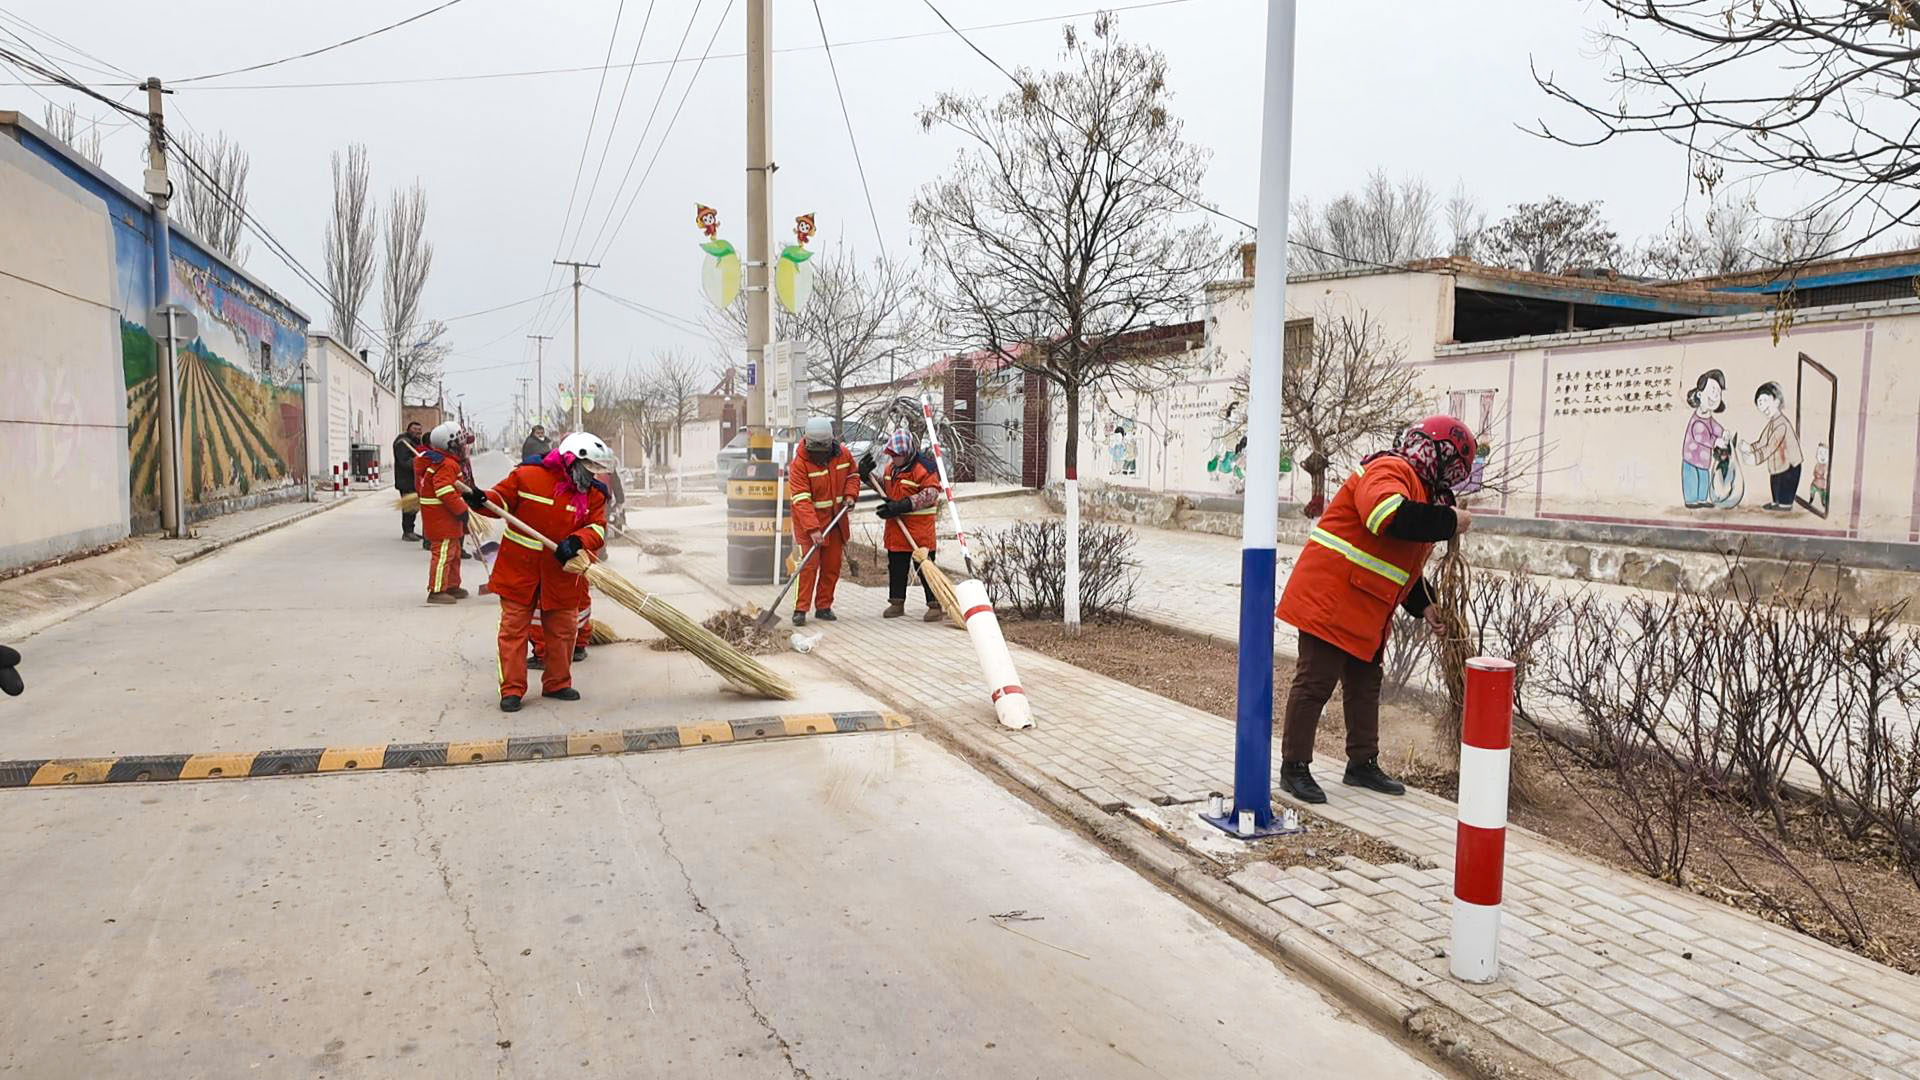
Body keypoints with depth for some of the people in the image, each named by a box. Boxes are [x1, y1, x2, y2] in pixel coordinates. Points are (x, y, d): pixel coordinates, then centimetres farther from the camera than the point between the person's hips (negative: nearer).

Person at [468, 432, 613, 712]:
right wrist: (482, 502, -23)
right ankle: (512, 689, 11)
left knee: (562, 630, 12)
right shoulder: (528, 475, -11)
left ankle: (557, 684, 29)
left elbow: (597, 529, -9)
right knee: (514, 628, 2)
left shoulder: (594, 494, -2)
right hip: (520, 568, -3)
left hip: (561, 573, 3)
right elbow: (502, 499, -2)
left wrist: (576, 541, -27)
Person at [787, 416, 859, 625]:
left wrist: (850, 494, -3)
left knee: (832, 566, 8)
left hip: (836, 520, 5)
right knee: (809, 565, -12)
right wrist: (813, 528, -33)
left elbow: (853, 474, 16)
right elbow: (801, 500, -25)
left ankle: (824, 607, 19)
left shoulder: (843, 453, -4)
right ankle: (800, 609, -5)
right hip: (808, 522, -5)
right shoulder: (799, 462, -19)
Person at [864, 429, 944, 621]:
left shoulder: (924, 466, -15)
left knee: (924, 566, -3)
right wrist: (868, 476, 7)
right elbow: (885, 489, 24)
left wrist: (902, 505, -24)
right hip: (896, 524, 8)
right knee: (896, 565, 13)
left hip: (919, 526, -7)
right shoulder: (891, 466, 11)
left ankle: (935, 605, 4)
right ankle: (897, 602, 24)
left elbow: (930, 494, -20)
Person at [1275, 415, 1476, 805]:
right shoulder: (1390, 470, -14)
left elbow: (1403, 560, 24)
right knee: (1315, 682, -5)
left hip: (1366, 611, 11)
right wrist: (1449, 521, -25)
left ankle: (1363, 764, 29)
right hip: (1330, 597, -11)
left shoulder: (1419, 488, 18)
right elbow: (1390, 516, -37)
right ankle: (1294, 767, 3)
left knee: (1366, 684, 17)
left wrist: (1423, 605, 15)